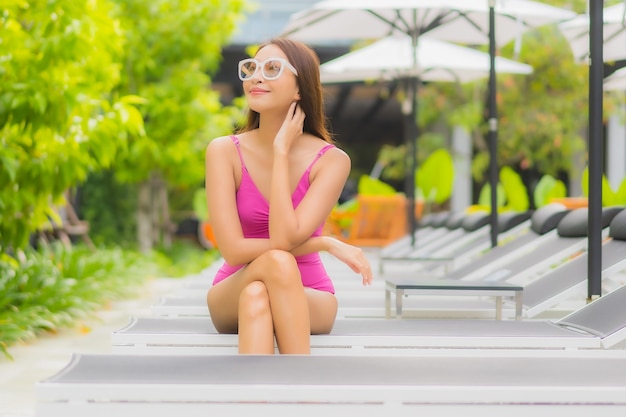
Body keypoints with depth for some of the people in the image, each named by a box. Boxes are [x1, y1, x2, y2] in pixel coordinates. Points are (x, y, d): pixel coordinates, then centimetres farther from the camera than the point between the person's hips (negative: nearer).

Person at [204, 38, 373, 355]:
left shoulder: (331, 160, -10)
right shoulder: (224, 151, -8)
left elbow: (285, 238, -24)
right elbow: (234, 250, -18)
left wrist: (281, 152, -19)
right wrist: (326, 244, -18)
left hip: (308, 300, 0)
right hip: (231, 299, 0)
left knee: (257, 297, -35)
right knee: (276, 262, -34)